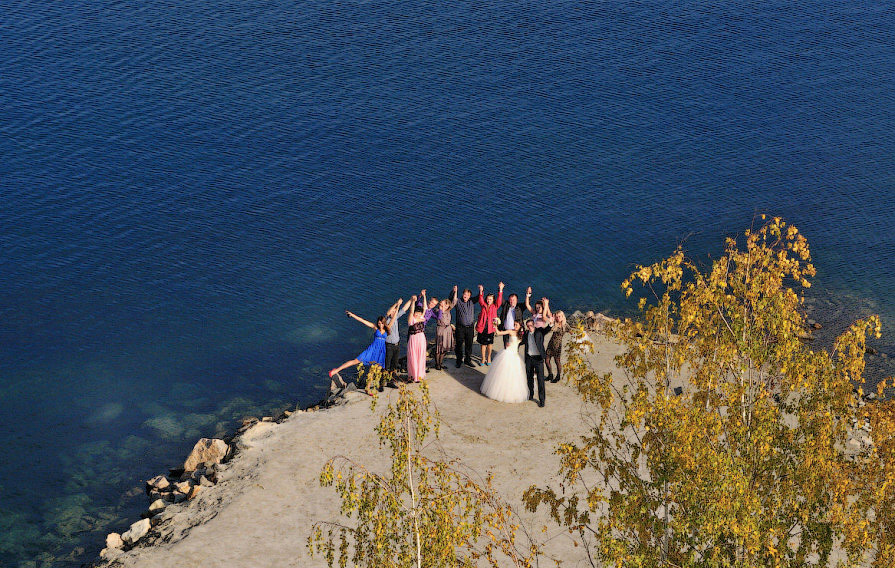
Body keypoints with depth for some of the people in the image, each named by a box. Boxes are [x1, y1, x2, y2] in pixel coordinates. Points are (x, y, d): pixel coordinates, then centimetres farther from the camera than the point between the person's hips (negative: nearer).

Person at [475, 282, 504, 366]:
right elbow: (481, 300, -10)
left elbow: (499, 300, -11)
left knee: (490, 343, 10)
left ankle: (489, 357, 31)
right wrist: (481, 291, -25)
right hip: (482, 327, 1)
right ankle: (483, 358, 23)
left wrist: (500, 290, -22)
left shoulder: (494, 307, 1)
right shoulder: (483, 305, 5)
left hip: (490, 328, -1)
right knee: (483, 344, 9)